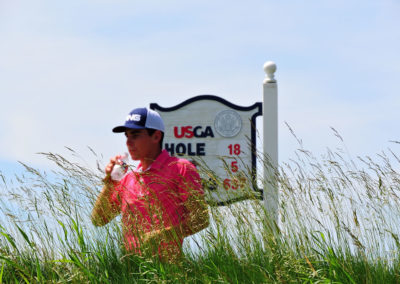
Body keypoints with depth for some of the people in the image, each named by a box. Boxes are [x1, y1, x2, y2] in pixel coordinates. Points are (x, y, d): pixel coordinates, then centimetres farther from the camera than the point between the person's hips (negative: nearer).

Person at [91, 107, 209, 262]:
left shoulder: (180, 168, 4)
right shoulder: (128, 178, 21)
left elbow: (200, 219, -5)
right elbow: (98, 219, 22)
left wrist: (159, 236, -14)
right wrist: (109, 182, 9)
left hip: (168, 263, -5)